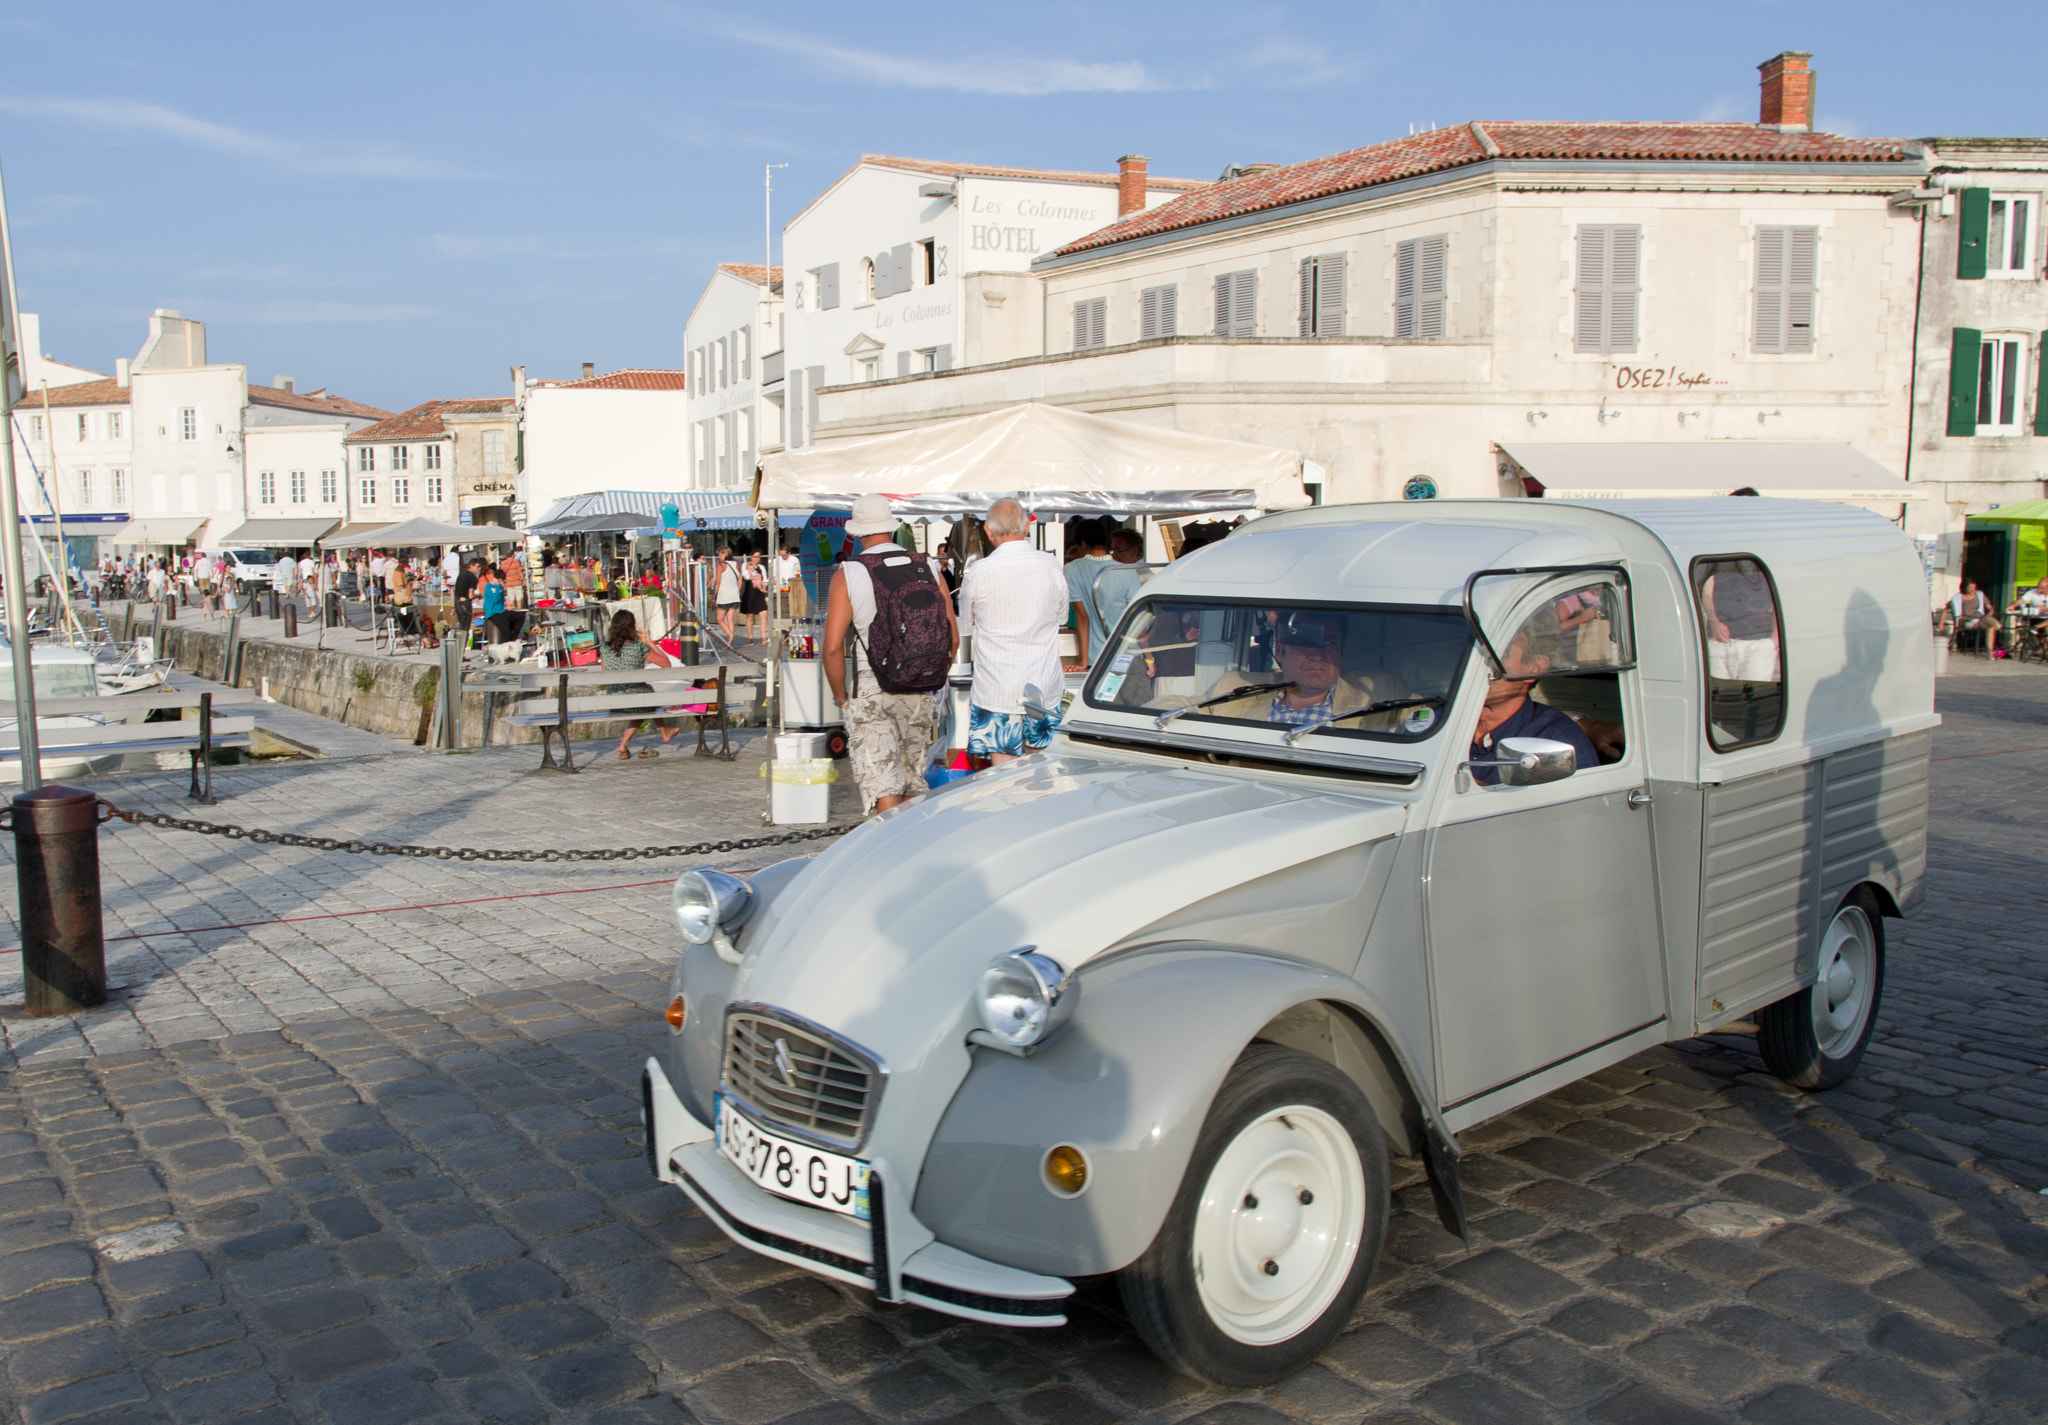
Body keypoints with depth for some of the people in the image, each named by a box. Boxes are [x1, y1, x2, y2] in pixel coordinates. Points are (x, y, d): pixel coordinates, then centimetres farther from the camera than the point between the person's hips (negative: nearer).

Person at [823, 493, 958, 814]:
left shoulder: (847, 575, -6)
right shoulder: (927, 567, 3)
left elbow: (833, 647, -12)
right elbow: (952, 637, 3)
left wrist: (841, 695, 2)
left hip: (870, 687, -4)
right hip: (919, 690, 4)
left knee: (883, 786, -3)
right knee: (913, 782, 19)